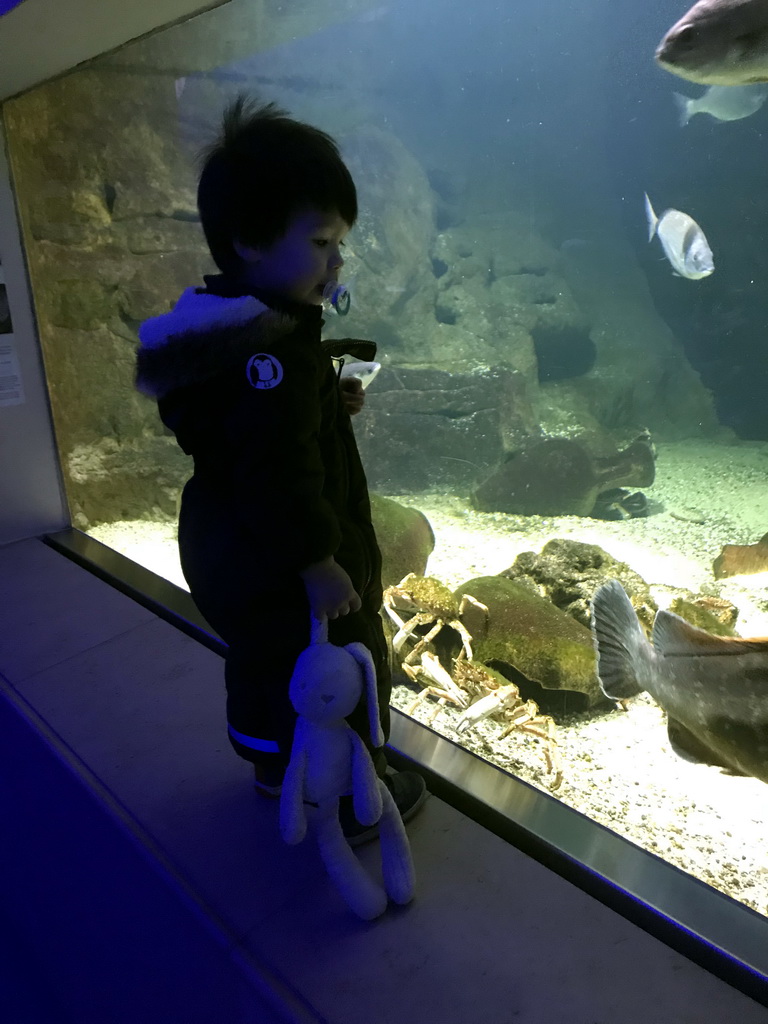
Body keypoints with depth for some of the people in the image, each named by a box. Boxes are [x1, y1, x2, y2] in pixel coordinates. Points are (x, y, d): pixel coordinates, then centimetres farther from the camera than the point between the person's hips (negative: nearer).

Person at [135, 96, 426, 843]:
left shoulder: (223, 326, 4)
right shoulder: (269, 350, -29)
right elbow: (275, 472, -33)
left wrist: (329, 403, 2)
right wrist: (315, 562, -27)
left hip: (229, 555, 11)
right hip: (283, 569, -10)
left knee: (263, 660, 27)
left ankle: (272, 763, 51)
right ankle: (352, 804, 30)